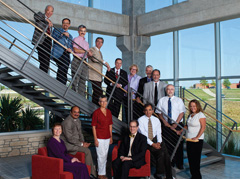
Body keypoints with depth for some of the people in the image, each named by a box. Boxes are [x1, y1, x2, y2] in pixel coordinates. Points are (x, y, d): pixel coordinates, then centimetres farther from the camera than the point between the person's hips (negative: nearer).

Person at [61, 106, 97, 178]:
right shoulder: (67, 122, -19)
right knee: (87, 150, -21)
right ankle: (90, 173, -8)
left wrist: (83, 142, -1)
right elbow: (70, 138, -22)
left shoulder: (78, 120, 10)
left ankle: (92, 173, -5)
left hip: (75, 142, 8)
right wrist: (81, 144, -18)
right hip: (68, 144, -8)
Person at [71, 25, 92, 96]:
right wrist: (86, 51, -8)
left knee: (83, 80, 3)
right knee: (76, 80, -9)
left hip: (84, 62, 7)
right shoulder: (76, 39, 4)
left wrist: (89, 54, -2)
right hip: (77, 61, -7)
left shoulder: (86, 43, 25)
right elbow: (75, 50, -10)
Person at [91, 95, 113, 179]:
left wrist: (111, 137, 11)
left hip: (107, 137, 6)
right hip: (99, 137, -6)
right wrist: (95, 139, -12)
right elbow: (93, 126, -9)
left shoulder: (109, 112, 7)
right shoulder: (96, 112, -10)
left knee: (105, 156, 11)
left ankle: (102, 172, 23)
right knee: (101, 156, -3)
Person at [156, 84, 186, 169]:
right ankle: (170, 163, 8)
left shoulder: (179, 100, 7)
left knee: (178, 144, -1)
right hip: (166, 125, 1)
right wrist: (165, 122, -7)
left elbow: (182, 113, 0)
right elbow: (159, 113, 6)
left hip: (177, 125, 0)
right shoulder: (162, 100, 9)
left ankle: (179, 164, 10)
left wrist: (176, 124, -9)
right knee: (167, 144, -1)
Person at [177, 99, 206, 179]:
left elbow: (203, 127, -14)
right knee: (190, 158, 9)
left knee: (196, 158, -5)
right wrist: (180, 131, 15)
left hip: (197, 140, -7)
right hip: (189, 139, 8)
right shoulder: (190, 115, 13)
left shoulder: (201, 115, -9)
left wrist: (197, 137, -19)